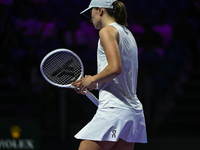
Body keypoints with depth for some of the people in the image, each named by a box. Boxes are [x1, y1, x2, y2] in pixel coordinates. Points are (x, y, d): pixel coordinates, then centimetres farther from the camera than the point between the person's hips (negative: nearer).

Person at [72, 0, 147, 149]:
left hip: (113, 111, -9)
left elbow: (115, 68, -20)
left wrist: (92, 80, -5)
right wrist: (95, 85, 20)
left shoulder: (107, 31, -6)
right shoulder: (128, 34, 21)